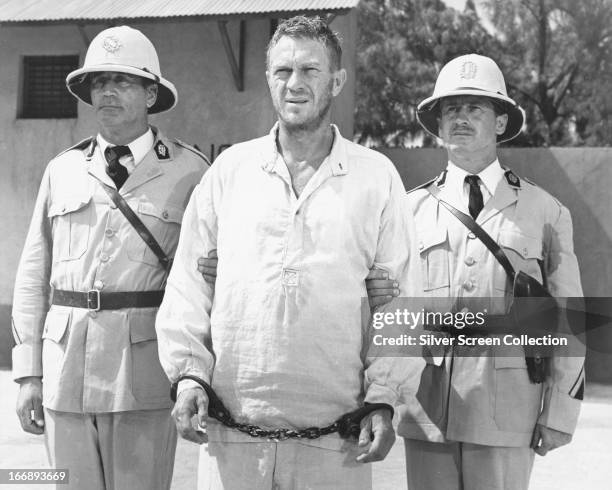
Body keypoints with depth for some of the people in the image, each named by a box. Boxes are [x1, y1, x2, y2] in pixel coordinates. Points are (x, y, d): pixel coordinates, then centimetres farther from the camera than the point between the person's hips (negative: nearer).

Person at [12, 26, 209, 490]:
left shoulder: (188, 171, 2)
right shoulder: (62, 170, 11)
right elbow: (34, 275, 12)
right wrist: (29, 374, 6)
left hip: (145, 368, -3)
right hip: (66, 365, 3)